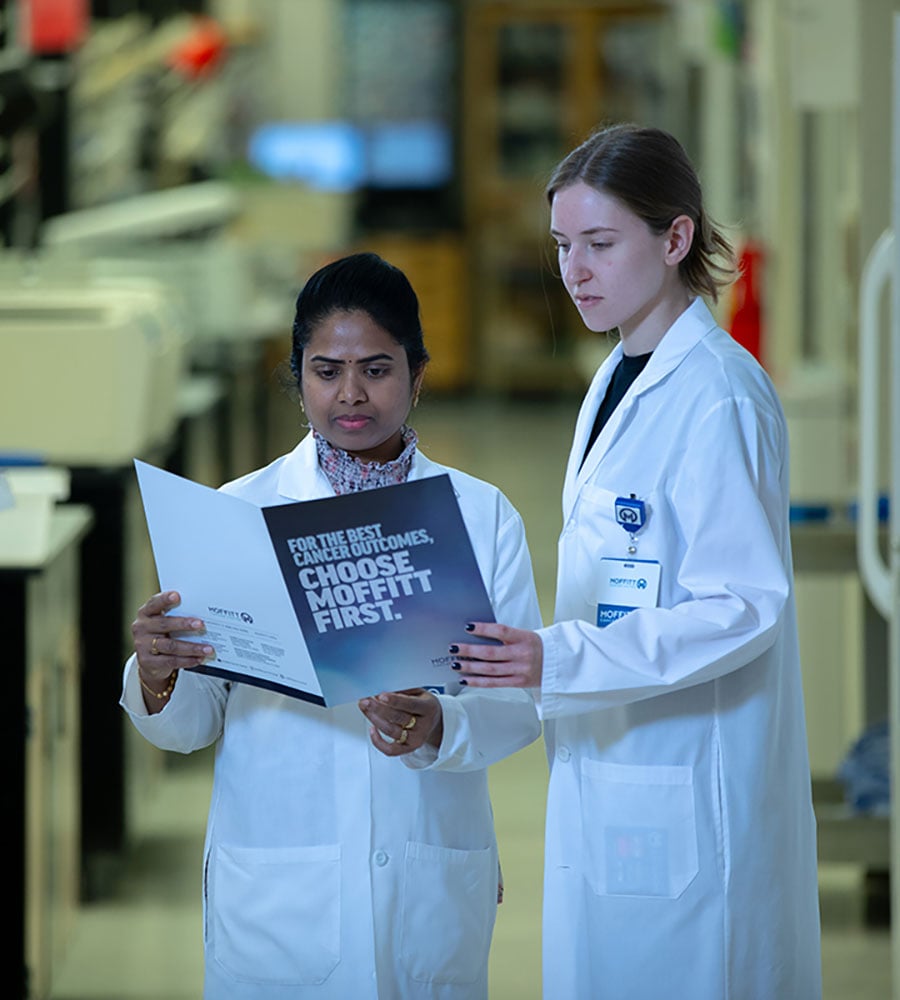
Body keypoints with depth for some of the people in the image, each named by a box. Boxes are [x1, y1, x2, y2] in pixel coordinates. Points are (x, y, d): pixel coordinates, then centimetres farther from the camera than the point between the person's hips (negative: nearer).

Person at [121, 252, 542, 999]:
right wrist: (156, 678, -20)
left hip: (431, 890, 1)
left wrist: (440, 726, -22)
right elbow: (194, 724, 2)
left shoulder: (483, 516, 7)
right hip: (275, 901, -1)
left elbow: (520, 702, -2)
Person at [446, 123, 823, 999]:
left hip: (684, 794, -9)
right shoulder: (616, 384, 15)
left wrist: (560, 660, -26)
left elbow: (745, 605, -20)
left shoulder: (719, 395, -15)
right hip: (603, 780, 9)